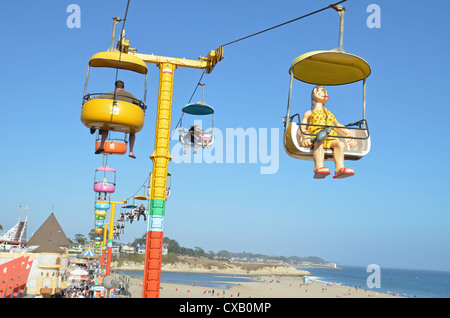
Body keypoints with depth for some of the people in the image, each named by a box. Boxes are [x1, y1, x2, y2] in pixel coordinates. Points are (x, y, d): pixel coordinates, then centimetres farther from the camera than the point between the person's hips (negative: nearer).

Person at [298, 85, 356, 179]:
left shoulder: (330, 114, 38)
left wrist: (351, 135, 15)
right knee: (319, 143, -39)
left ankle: (339, 168, -52)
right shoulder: (309, 113, 24)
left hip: (330, 139, 3)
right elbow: (301, 129, 8)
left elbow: (339, 126, 35)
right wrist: (305, 136, -17)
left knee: (339, 143, -31)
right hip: (314, 138, -3)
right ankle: (318, 168, -62)